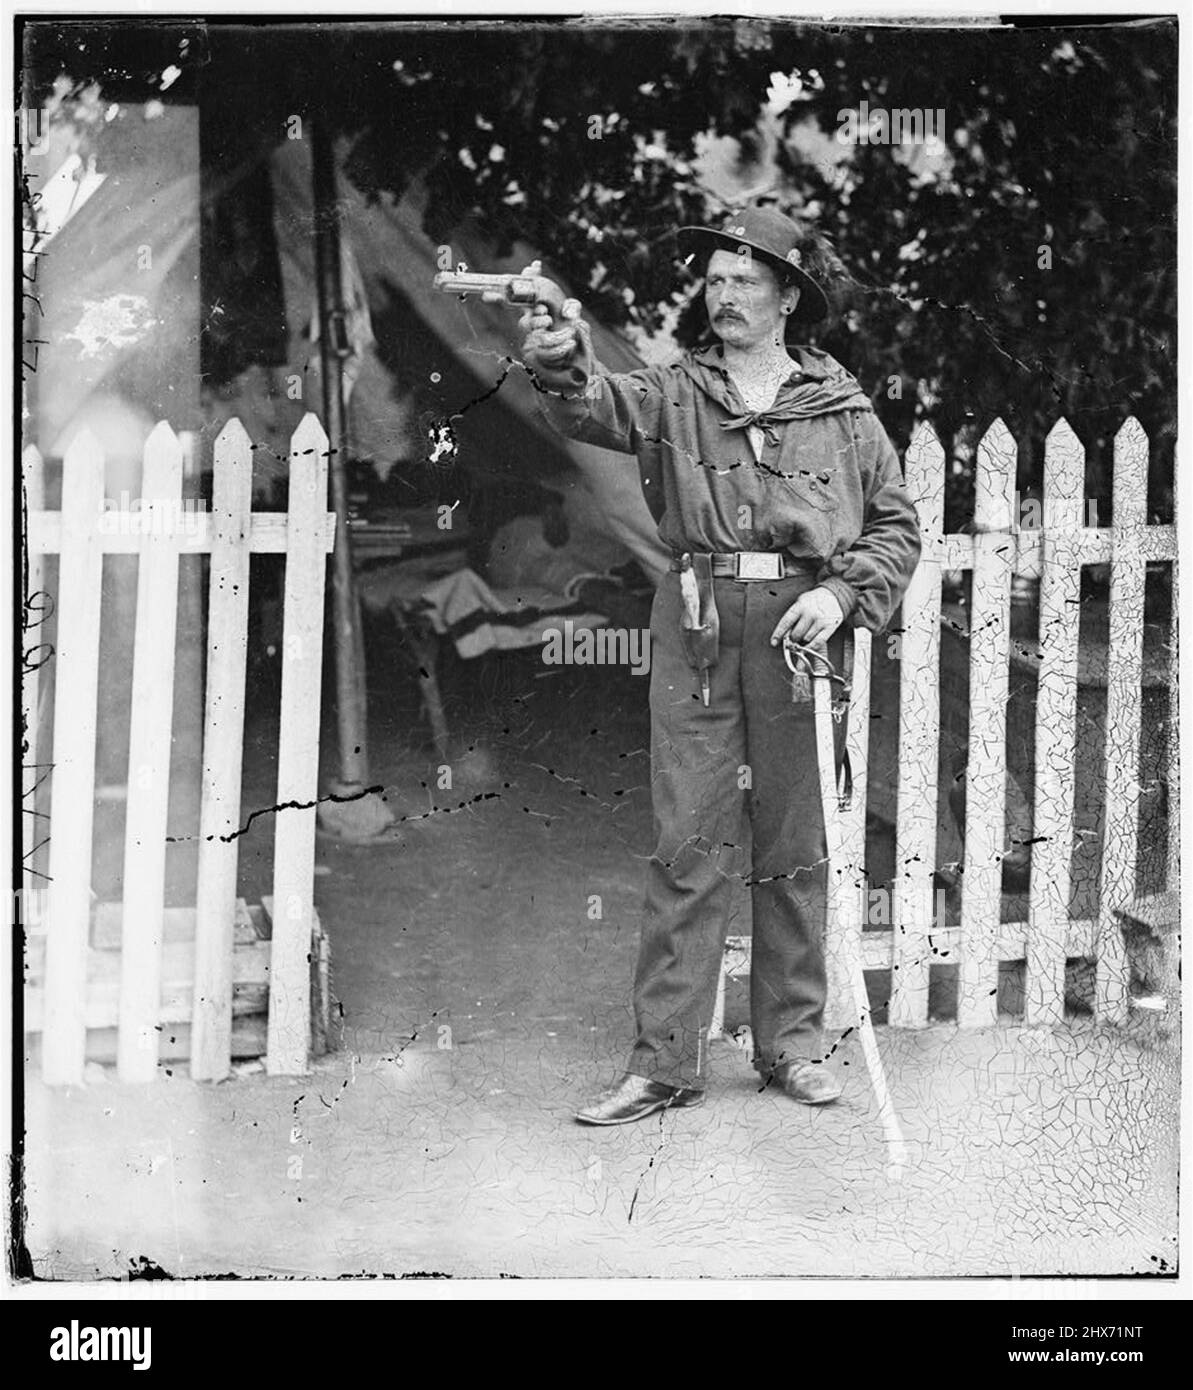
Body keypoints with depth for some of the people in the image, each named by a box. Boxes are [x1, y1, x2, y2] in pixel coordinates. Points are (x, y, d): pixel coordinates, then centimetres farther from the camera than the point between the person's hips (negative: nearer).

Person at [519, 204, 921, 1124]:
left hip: (798, 634, 1)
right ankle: (665, 1060, 4)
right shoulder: (674, 394, 8)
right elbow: (596, 407, -13)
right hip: (696, 632, 0)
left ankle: (793, 1043, 20)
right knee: (687, 849, -1)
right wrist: (560, 361, -35)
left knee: (795, 849, 8)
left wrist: (843, 595, -6)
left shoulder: (841, 408, 9)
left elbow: (899, 525, 11)